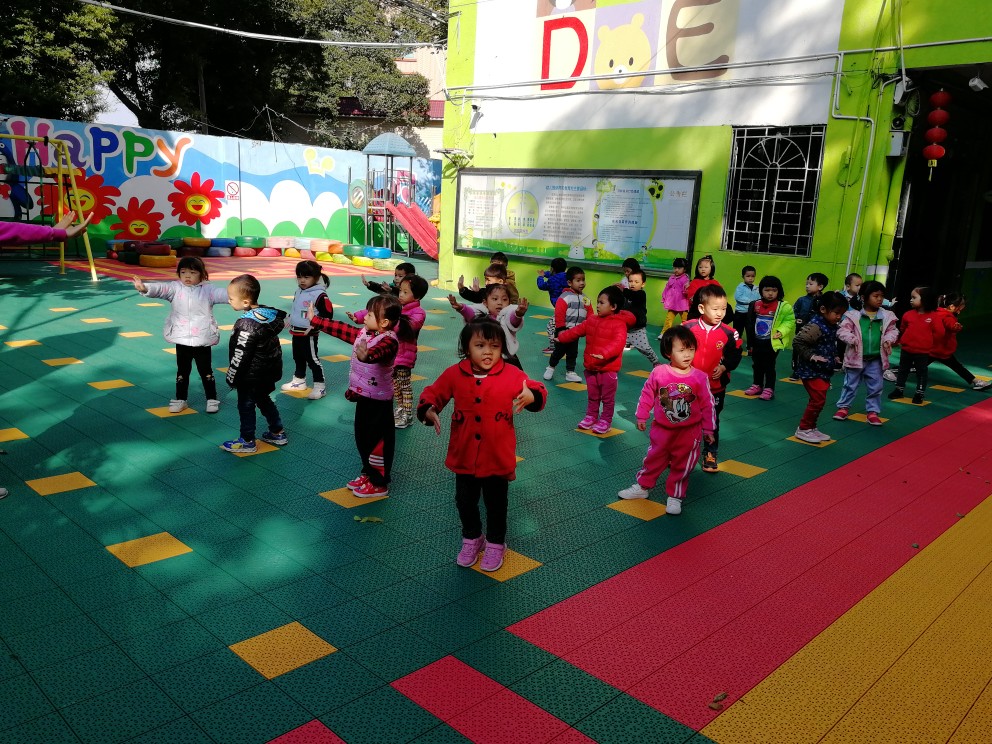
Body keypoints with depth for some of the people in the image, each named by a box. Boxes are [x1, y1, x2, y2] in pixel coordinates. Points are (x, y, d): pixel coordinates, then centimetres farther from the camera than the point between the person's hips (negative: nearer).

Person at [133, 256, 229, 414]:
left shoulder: (208, 290, -4)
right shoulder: (175, 288, -1)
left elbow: (222, 294, -19)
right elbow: (160, 288, -16)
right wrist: (144, 288, -38)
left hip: (203, 340, -2)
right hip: (182, 340, 2)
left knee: (206, 371, 9)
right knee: (182, 371, 15)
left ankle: (212, 399, 23)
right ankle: (180, 399, 28)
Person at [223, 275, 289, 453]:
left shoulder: (246, 325, -27)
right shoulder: (268, 313, -3)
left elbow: (240, 356, -23)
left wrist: (232, 377, -10)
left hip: (251, 376, -9)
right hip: (269, 371, 9)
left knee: (246, 406, 8)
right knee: (264, 400, 24)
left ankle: (247, 442, 20)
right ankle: (278, 433, 33)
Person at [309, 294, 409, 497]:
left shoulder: (389, 340, -24)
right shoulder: (364, 333, 3)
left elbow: (378, 352, -46)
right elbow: (341, 329, 12)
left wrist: (366, 355, -68)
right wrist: (314, 320, 16)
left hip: (378, 400, -9)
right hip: (363, 396, 9)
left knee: (377, 441, 4)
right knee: (362, 436, 21)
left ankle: (379, 484, 18)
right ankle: (368, 473, 38)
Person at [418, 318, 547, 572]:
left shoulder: (512, 375, -10)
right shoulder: (454, 374, -7)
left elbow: (538, 391, -6)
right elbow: (432, 394, 3)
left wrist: (532, 396, -30)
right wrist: (428, 411, -18)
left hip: (498, 458, -2)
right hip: (464, 457, 2)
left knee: (496, 504, 14)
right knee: (465, 502, 18)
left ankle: (495, 544, 37)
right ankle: (471, 538, 43)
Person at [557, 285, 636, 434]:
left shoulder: (619, 324, -17)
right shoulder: (592, 320, 7)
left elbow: (618, 342, -31)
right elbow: (577, 331, 17)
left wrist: (604, 354, -43)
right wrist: (561, 337, 17)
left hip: (608, 369, -7)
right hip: (591, 367, 7)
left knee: (608, 397, 7)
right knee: (593, 396, 20)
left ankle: (606, 421, 19)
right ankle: (591, 416, 33)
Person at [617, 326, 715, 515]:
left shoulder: (700, 377, -13)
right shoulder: (658, 373, -14)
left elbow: (707, 404, -5)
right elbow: (647, 395, 0)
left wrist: (708, 429, -1)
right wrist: (642, 417, 6)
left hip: (689, 432, -1)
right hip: (662, 429, 1)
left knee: (682, 464, 11)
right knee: (654, 458, 17)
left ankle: (675, 496, 26)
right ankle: (642, 487, 34)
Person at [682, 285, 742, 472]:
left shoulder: (728, 333, -9)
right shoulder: (688, 328, -11)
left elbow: (735, 355, 1)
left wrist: (724, 367, -14)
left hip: (716, 387, 0)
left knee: (712, 422, 14)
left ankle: (711, 455, 30)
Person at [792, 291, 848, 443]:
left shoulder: (832, 327, 8)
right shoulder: (815, 326, -22)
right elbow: (797, 342, -26)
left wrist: (834, 359, 17)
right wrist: (811, 356, -25)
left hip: (824, 371, 9)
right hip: (811, 371, -9)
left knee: (818, 401, 15)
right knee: (818, 400, -7)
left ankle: (811, 428, 27)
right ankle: (803, 429, 6)